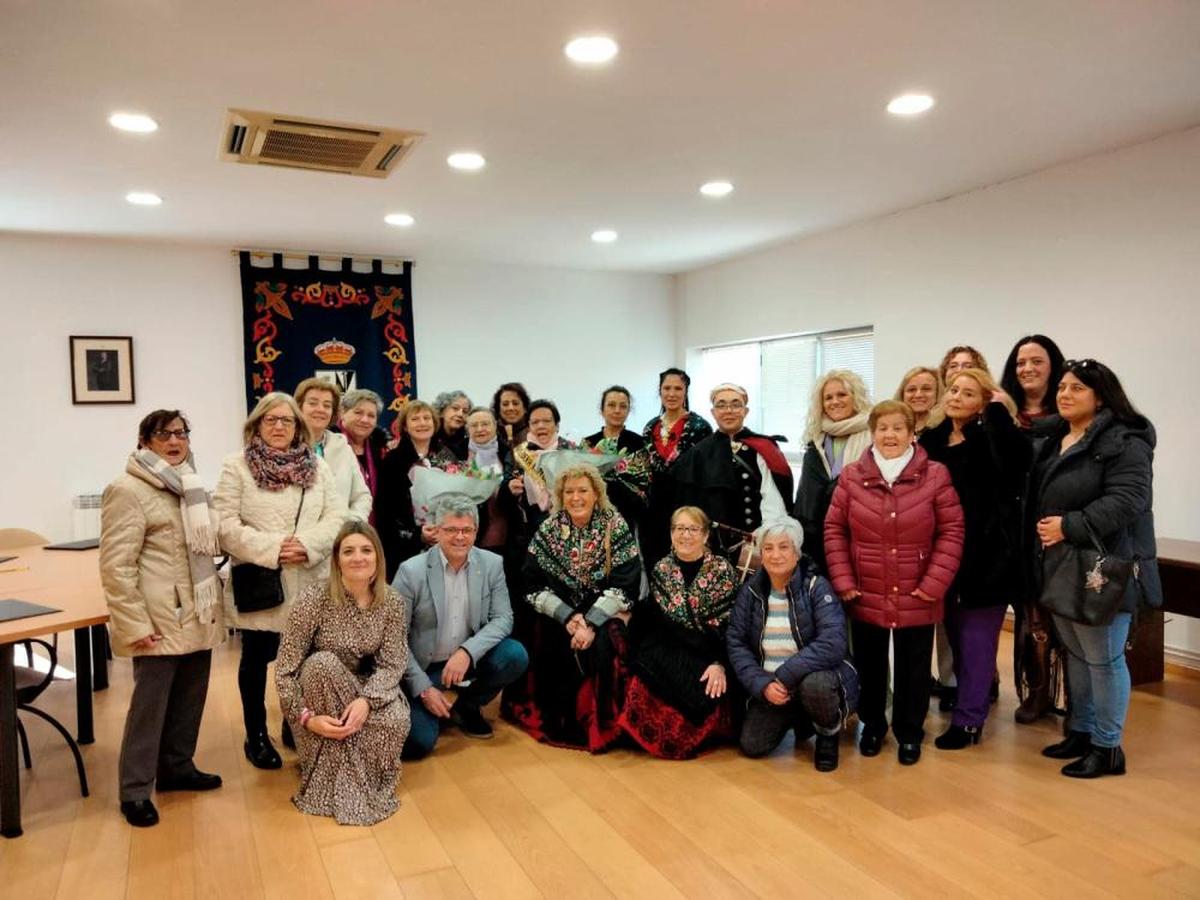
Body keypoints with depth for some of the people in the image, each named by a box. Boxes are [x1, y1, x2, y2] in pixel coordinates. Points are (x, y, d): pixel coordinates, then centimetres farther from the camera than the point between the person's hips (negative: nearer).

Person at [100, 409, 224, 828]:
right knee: (150, 703, 1)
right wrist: (134, 624, -18)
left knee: (190, 697, 14)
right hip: (162, 620, -7)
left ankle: (176, 766, 31)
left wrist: (214, 600, 17)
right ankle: (135, 790, 14)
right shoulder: (128, 490, -10)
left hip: (198, 617, 7)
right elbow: (116, 566, -14)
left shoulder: (189, 485, 14)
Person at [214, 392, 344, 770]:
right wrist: (272, 549, -18)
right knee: (257, 658, 10)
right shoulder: (236, 467, -2)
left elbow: (336, 517, 0)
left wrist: (307, 544, -16)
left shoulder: (318, 467, 8)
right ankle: (256, 735, 26)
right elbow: (226, 525, -10)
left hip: (309, 582, 3)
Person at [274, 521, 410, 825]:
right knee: (324, 664, -36)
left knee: (395, 721, -30)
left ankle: (355, 774, 4)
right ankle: (332, 780, -22)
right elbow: (285, 668, -21)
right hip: (318, 686, -1)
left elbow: (392, 663, -14)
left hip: (365, 686, 2)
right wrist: (306, 717, -31)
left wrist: (367, 701, -33)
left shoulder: (392, 602, -13)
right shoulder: (315, 598, -23)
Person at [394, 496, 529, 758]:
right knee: (418, 743, -19)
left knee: (515, 656, -22)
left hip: (468, 659, 3)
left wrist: (467, 652, -26)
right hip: (422, 668, -3)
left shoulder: (492, 564, -6)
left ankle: (466, 706, 6)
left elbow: (503, 618, -8)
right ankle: (430, 703, 17)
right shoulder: (411, 570, -15)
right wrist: (423, 688, -15)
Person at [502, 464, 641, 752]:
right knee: (556, 648, -24)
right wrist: (567, 617, -18)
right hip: (559, 614, 3)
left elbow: (625, 586, -13)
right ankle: (556, 719, 1)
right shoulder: (548, 530, -1)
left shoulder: (616, 527, -8)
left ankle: (600, 724, -10)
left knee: (601, 646, -30)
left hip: (605, 614, -2)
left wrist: (591, 623, -23)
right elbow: (533, 587, -4)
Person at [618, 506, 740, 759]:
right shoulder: (660, 570, 9)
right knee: (645, 682, -26)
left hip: (710, 655, -2)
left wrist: (720, 664, -20)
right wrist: (643, 662, -6)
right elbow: (652, 622, 8)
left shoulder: (723, 570, -1)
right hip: (670, 655, 3)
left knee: (704, 691, -30)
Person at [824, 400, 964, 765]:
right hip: (866, 596, 1)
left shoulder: (935, 475, -4)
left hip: (916, 598, -1)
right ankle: (872, 725, 36)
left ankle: (910, 733, 32)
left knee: (913, 670, 12)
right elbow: (834, 529, 1)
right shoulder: (851, 476, -1)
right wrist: (843, 580, -5)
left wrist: (934, 583, -10)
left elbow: (951, 531, -4)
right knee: (869, 667, 15)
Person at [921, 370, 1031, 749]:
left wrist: (998, 410, -22)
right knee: (956, 637, 16)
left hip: (986, 553, -5)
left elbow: (1019, 456, -32)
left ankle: (968, 720, 13)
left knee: (976, 637, 4)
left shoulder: (992, 440, -9)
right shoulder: (931, 440, 7)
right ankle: (973, 703, 34)